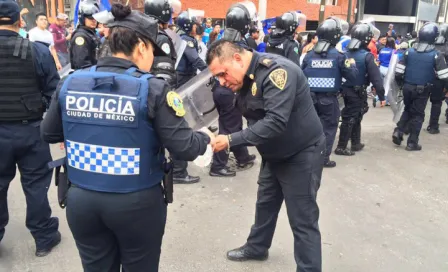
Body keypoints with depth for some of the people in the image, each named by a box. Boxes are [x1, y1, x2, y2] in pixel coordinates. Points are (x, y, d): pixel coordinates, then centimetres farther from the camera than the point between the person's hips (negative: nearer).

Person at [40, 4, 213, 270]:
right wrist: (206, 137, 4)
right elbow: (185, 147, -17)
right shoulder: (153, 88, -16)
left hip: (81, 199, 4)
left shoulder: (70, 82, -2)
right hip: (137, 203, -4)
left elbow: (49, 134, 11)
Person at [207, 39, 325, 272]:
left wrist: (230, 140, -35)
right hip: (274, 153, 9)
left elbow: (275, 122, -36)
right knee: (265, 204, 24)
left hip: (302, 154, -9)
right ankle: (257, 247, 46)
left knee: (302, 220, 0)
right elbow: (256, 121, 2)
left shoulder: (276, 71, -28)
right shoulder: (244, 79, 0)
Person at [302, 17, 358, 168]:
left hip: (310, 97, 3)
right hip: (329, 98, -3)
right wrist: (352, 64, 11)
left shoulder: (310, 54, 0)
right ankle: (324, 158, 11)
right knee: (328, 127, 8)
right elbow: (352, 76, -7)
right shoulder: (339, 55, -9)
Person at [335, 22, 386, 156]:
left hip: (346, 90, 6)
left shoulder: (345, 53, 2)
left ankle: (356, 143, 30)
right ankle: (341, 147, 5)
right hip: (358, 92, -6)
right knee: (350, 118, 1)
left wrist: (341, 87, 16)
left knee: (355, 117, 19)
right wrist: (381, 95, -14)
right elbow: (376, 77, -18)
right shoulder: (367, 56, -16)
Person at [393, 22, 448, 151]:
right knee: (417, 115, 7)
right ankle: (412, 143, 9)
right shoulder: (436, 54, -10)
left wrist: (401, 83, 13)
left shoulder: (409, 51, -1)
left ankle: (398, 131, 5)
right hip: (422, 90, -3)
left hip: (408, 87, 3)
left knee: (407, 110, 23)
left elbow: (398, 71, -1)